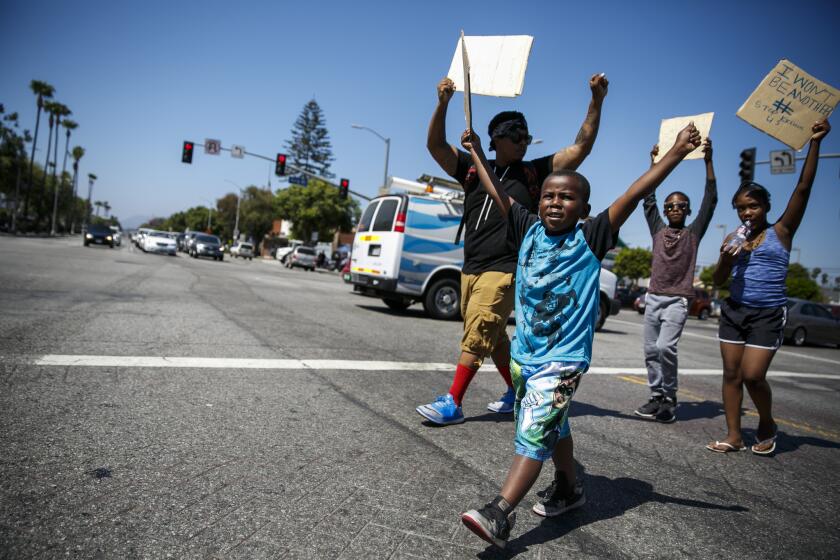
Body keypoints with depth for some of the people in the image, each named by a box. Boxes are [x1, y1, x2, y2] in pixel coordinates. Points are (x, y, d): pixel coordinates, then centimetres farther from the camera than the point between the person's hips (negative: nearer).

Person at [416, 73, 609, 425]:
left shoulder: (534, 172, 5)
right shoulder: (473, 169, 11)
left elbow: (581, 147, 2)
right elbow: (436, 145, 3)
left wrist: (596, 101, -5)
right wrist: (443, 103, -9)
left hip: (504, 271, -5)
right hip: (470, 268, 5)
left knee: (476, 336, -11)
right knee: (493, 338, 15)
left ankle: (452, 403, -4)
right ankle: (517, 391, 32)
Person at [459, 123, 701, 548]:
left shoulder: (590, 238, -8)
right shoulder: (529, 229, 3)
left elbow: (634, 194, -14)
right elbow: (497, 192, 11)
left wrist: (676, 152, -18)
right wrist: (476, 150, 19)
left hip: (563, 358, -6)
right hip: (523, 352, 6)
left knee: (534, 431, -12)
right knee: (551, 425, 22)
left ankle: (499, 514, -11)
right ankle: (568, 488, 41)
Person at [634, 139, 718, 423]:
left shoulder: (693, 233, 5)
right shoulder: (659, 230, 12)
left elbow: (710, 200, -2)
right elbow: (648, 200, 8)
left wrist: (708, 161, -6)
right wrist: (654, 163, 4)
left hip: (677, 301, -4)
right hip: (653, 298, 4)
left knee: (665, 347, -19)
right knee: (651, 350, 5)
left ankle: (670, 399, -3)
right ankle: (657, 397, 17)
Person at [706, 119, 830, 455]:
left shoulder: (781, 232, 0)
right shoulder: (732, 239, 8)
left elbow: (803, 189, -9)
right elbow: (718, 281, 8)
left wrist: (814, 143, -12)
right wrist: (726, 259, -12)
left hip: (769, 314, -4)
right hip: (734, 311, 4)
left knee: (753, 375, -9)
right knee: (731, 373, 5)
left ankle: (768, 426, 19)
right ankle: (734, 436, 15)